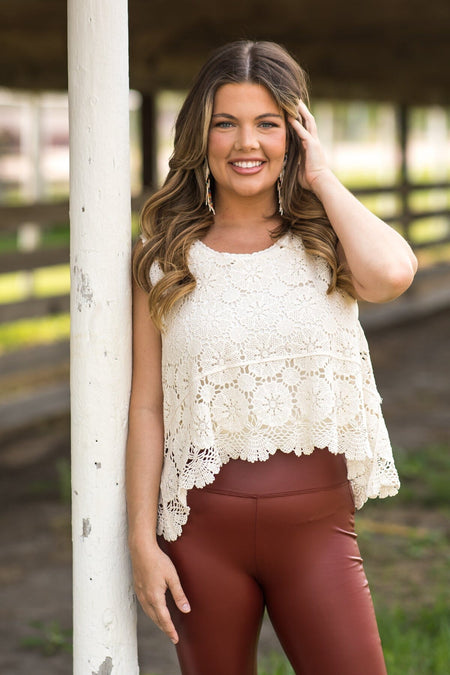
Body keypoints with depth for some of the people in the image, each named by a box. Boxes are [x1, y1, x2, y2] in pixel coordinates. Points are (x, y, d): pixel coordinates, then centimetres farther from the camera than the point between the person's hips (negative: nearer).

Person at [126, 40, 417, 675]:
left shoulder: (326, 242, 2)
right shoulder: (166, 257, 3)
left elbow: (390, 274, -23)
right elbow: (146, 406, 2)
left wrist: (321, 176, -9)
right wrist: (143, 539, -3)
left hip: (316, 526, 0)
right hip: (202, 527, 1)